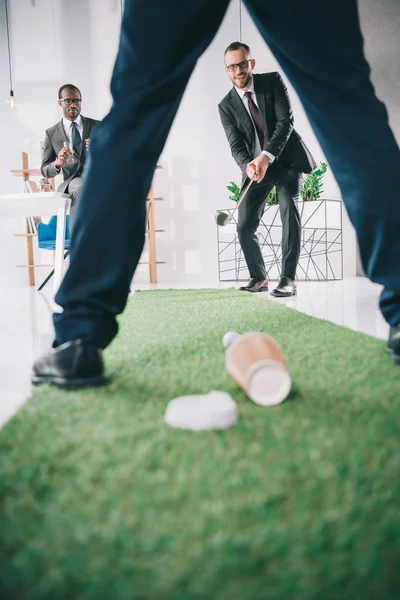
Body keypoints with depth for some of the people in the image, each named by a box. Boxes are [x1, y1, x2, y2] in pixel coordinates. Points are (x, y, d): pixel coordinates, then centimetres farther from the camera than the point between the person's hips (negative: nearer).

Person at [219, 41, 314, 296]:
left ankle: (288, 279, -22)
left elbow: (286, 120, -15)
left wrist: (266, 156, -27)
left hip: (286, 158, -2)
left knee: (289, 207, -24)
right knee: (245, 226, -5)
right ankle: (259, 277, 15)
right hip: (256, 166, 2)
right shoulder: (226, 105, -2)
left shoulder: (273, 81, -6)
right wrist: (249, 166, -30)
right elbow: (236, 146, -8)